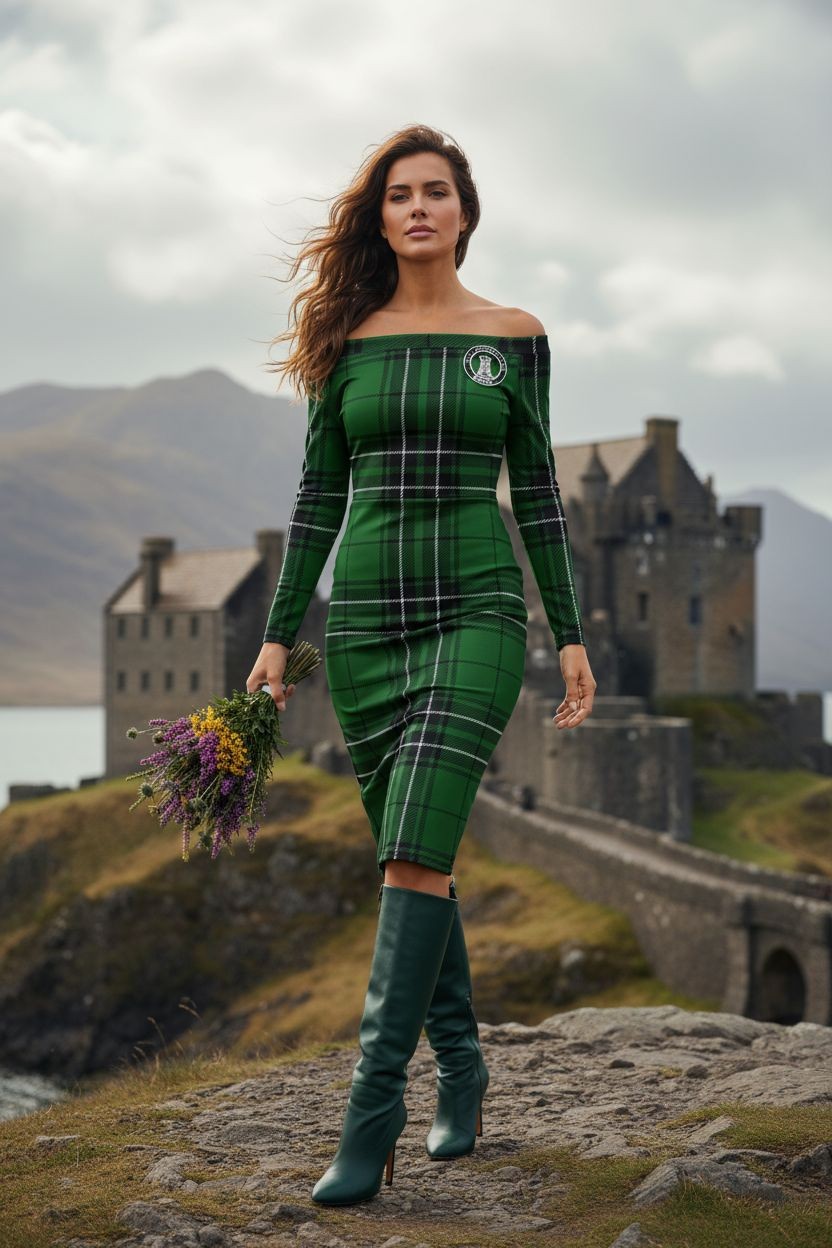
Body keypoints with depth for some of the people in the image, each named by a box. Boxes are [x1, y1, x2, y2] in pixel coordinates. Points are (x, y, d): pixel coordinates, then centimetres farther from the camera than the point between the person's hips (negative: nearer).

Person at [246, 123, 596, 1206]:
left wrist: (573, 634, 4)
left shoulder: (514, 336, 5)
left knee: (415, 852, -16)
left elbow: (537, 493, 7)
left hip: (477, 610, -3)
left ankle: (373, 1107, -14)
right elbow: (319, 496, 9)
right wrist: (278, 633, 4)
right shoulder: (346, 340, 8)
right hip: (365, 619, 3)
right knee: (414, 856, 9)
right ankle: (461, 1071, 24)